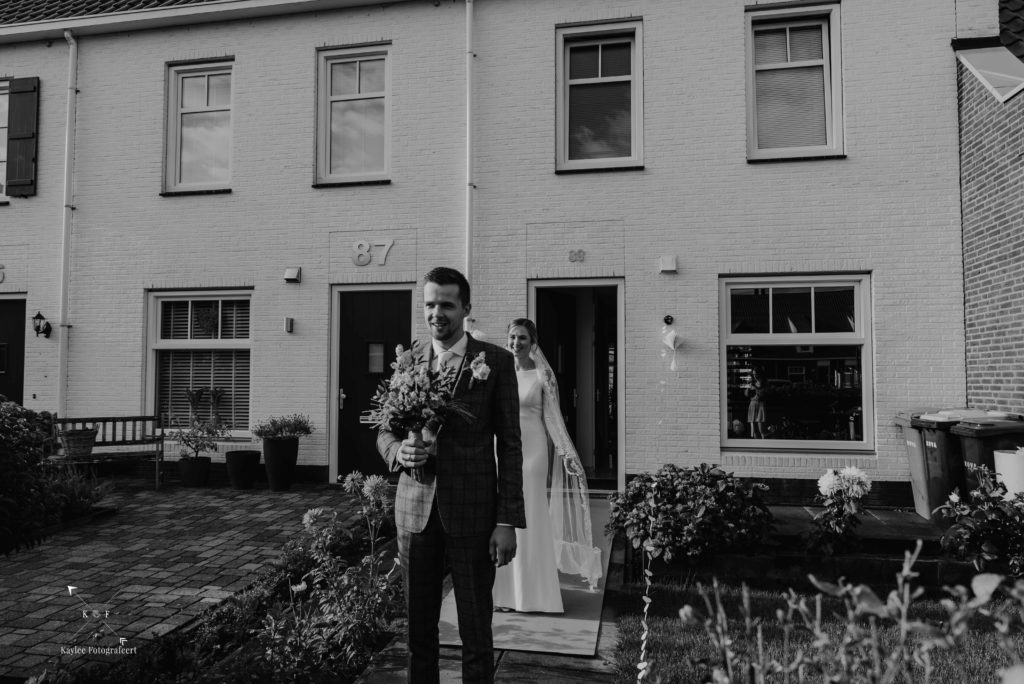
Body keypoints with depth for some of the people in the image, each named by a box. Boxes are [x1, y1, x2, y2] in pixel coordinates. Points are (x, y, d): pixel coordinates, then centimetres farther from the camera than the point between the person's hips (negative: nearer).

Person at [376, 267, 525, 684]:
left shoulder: (496, 361, -3)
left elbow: (509, 445, -3)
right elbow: (385, 431, 11)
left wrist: (508, 522, -8)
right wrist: (398, 450, -13)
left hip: (472, 512, -3)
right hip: (416, 510, 3)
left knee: (476, 633, 7)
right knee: (418, 628, 14)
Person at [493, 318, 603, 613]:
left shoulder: (542, 375, -3)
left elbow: (552, 417, -3)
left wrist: (566, 453, -9)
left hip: (532, 449, -4)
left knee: (530, 517, 1)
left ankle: (532, 591, 14)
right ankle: (506, 589, 19)